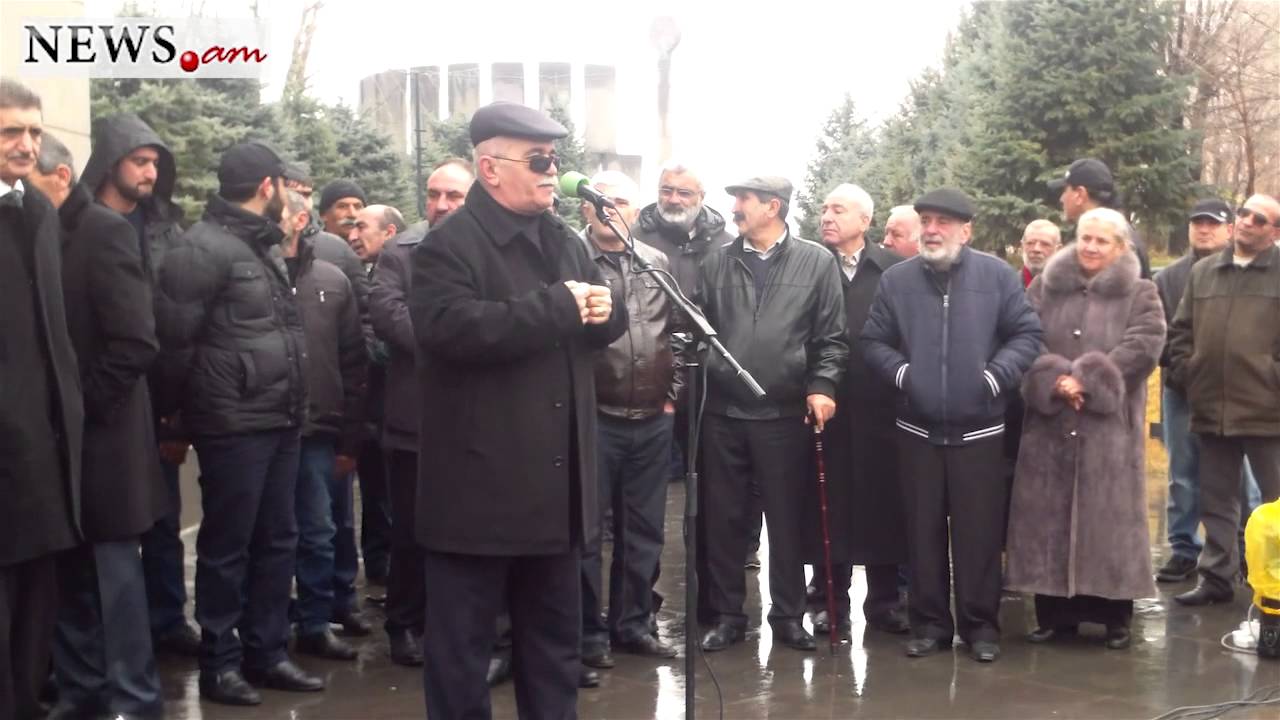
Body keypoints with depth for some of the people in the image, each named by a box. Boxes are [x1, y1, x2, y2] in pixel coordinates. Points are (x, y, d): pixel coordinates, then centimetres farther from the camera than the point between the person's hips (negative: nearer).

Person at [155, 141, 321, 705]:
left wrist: (293, 403, 14)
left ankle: (266, 653, 25)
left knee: (277, 541, 13)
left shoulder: (266, 246, 16)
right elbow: (173, 337, -14)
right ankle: (219, 664, 16)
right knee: (227, 547, 3)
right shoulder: (202, 248, -12)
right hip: (234, 425, -8)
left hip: (280, 420, 8)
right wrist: (200, 402, -4)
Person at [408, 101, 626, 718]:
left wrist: (604, 310, -5)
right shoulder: (450, 244, -11)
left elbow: (609, 318, 20)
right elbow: (450, 327, -27)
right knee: (463, 641, 5)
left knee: (555, 635, 19)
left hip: (555, 482, 8)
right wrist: (556, 307, -23)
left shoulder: (564, 242, 14)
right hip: (479, 486, -7)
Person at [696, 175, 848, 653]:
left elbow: (831, 337, 0)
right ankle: (727, 614, 20)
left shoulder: (817, 262, 1)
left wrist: (822, 386, -10)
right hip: (722, 412, 2)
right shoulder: (716, 262, 8)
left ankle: (788, 615, 20)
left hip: (786, 414, -2)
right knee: (724, 518, 8)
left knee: (786, 519, 7)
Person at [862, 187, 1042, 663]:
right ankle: (929, 622, 19)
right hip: (917, 429, 2)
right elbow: (873, 341, 6)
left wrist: (995, 377, -12)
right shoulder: (896, 279, 3)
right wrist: (901, 373, -9)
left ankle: (980, 624, 16)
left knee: (979, 531, 3)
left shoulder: (997, 275, -1)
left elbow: (1027, 334, -1)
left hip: (979, 429, -2)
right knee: (923, 531, 8)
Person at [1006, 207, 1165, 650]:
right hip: (1048, 425, 2)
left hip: (1109, 428, -2)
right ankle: (1055, 612, 14)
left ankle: (1115, 616, 10)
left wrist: (1086, 382, -17)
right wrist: (1054, 381, -17)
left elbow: (1142, 349, -10)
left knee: (1107, 518, 0)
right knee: (1048, 518, 4)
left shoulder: (1141, 296, 4)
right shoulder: (1045, 288, 10)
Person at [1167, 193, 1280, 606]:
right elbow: (1181, 331, 15)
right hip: (1212, 409, 5)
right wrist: (1185, 378, 5)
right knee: (1216, 502, 13)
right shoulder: (1202, 271, 13)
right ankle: (1216, 578, 23)